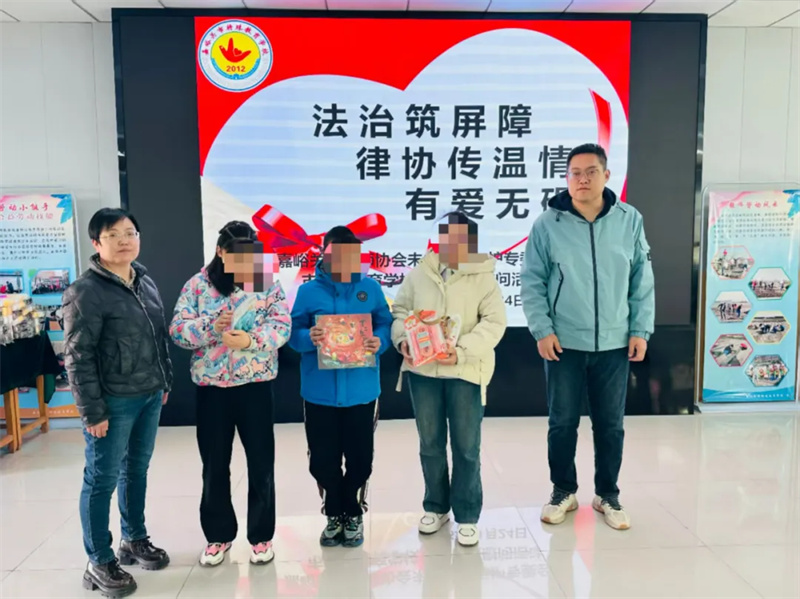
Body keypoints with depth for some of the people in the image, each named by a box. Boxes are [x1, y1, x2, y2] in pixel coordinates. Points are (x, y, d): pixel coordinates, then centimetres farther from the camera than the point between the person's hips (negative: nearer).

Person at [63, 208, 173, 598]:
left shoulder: (146, 282, 8)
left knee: (137, 470, 19)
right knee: (102, 479, 6)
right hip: (113, 402, -7)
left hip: (149, 396, 7)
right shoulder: (85, 291, -14)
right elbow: (77, 357, -16)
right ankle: (99, 562, 20)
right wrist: (92, 411, -17)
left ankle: (134, 540, 37)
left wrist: (165, 382, 14)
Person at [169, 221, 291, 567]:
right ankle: (218, 534, 30)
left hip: (255, 385, -1)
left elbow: (282, 327, -8)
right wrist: (209, 326, -21)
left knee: (261, 463, 6)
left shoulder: (268, 283, 0)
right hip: (211, 387, 1)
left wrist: (250, 340, -25)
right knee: (214, 464, 12)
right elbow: (177, 329, -3)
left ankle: (261, 534, 24)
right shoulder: (198, 284, 2)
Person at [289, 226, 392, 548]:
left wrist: (379, 341, -16)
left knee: (360, 458, 8)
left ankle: (353, 513, 32)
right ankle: (335, 513, 31)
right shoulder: (308, 290, 1)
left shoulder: (370, 288, 3)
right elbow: (293, 332, 0)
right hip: (320, 391, 0)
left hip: (361, 390, 0)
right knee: (322, 459, 8)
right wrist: (308, 338, -21)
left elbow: (385, 325, 5)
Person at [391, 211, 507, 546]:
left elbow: (494, 323, -8)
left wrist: (462, 351, -20)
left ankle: (467, 516, 21)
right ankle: (436, 507, 33)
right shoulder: (419, 274, 6)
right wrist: (403, 339, -9)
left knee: (466, 447, 5)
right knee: (430, 443, 14)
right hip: (422, 370, 3)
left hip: (466, 372, -3)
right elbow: (400, 311, 11)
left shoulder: (483, 278, -3)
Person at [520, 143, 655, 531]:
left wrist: (641, 330, 0)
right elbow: (533, 283, -2)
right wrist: (542, 330, -9)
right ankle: (563, 491, 29)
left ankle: (607, 495, 31)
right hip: (564, 344, -1)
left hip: (615, 344, 2)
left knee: (610, 425, 12)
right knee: (562, 423, 10)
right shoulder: (548, 225, -5)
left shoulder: (630, 220, 0)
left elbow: (643, 281, 5)